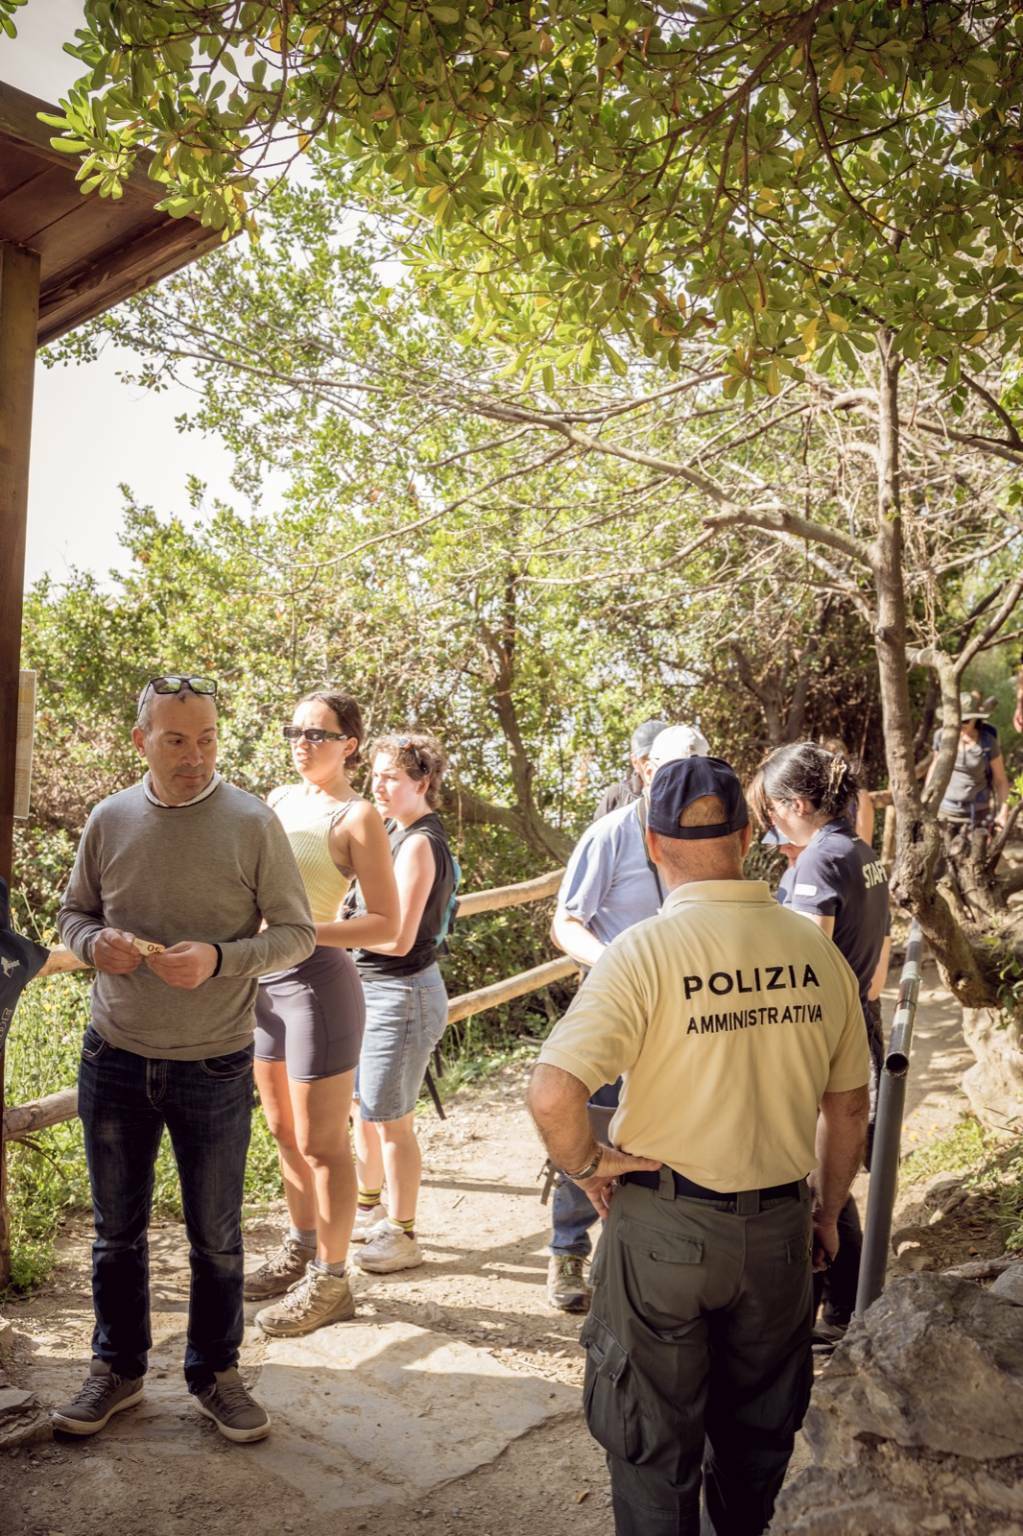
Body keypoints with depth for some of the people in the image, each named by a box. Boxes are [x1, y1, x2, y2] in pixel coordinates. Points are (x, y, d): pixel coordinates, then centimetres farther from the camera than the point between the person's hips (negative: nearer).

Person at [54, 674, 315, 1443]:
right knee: (118, 1230, 18)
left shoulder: (253, 823, -11)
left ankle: (215, 1374, 34)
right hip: (115, 1061, 3)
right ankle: (118, 1370, 39)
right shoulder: (110, 819, -1)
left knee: (216, 1238, 13)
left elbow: (296, 933, -8)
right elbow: (73, 913, 10)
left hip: (214, 1068, -2)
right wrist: (95, 941, -13)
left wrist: (219, 958, -24)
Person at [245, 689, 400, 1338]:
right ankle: (301, 1249, 37)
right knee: (285, 1132, 19)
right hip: (265, 977, 8)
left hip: (318, 979, -7)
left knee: (321, 1143, 3)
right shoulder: (280, 799, 10)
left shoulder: (357, 816, -11)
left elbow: (387, 923, -14)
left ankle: (330, 1281, 18)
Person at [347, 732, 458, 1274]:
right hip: (371, 989, 10)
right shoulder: (395, 831, 10)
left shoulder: (419, 843, -19)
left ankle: (402, 1236, 18)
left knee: (390, 1121, 3)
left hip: (401, 993, -10)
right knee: (366, 1110, 22)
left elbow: (397, 938, -24)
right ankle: (369, 1210, 40)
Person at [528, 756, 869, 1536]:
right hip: (780, 1227, 4)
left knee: (654, 1434, 18)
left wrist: (586, 1165, -9)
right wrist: (828, 1210, 17)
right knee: (760, 1427, 26)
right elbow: (848, 1106, 3)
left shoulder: (644, 952, -20)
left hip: (664, 1225, -4)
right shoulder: (816, 950, -7)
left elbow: (553, 1093, -28)